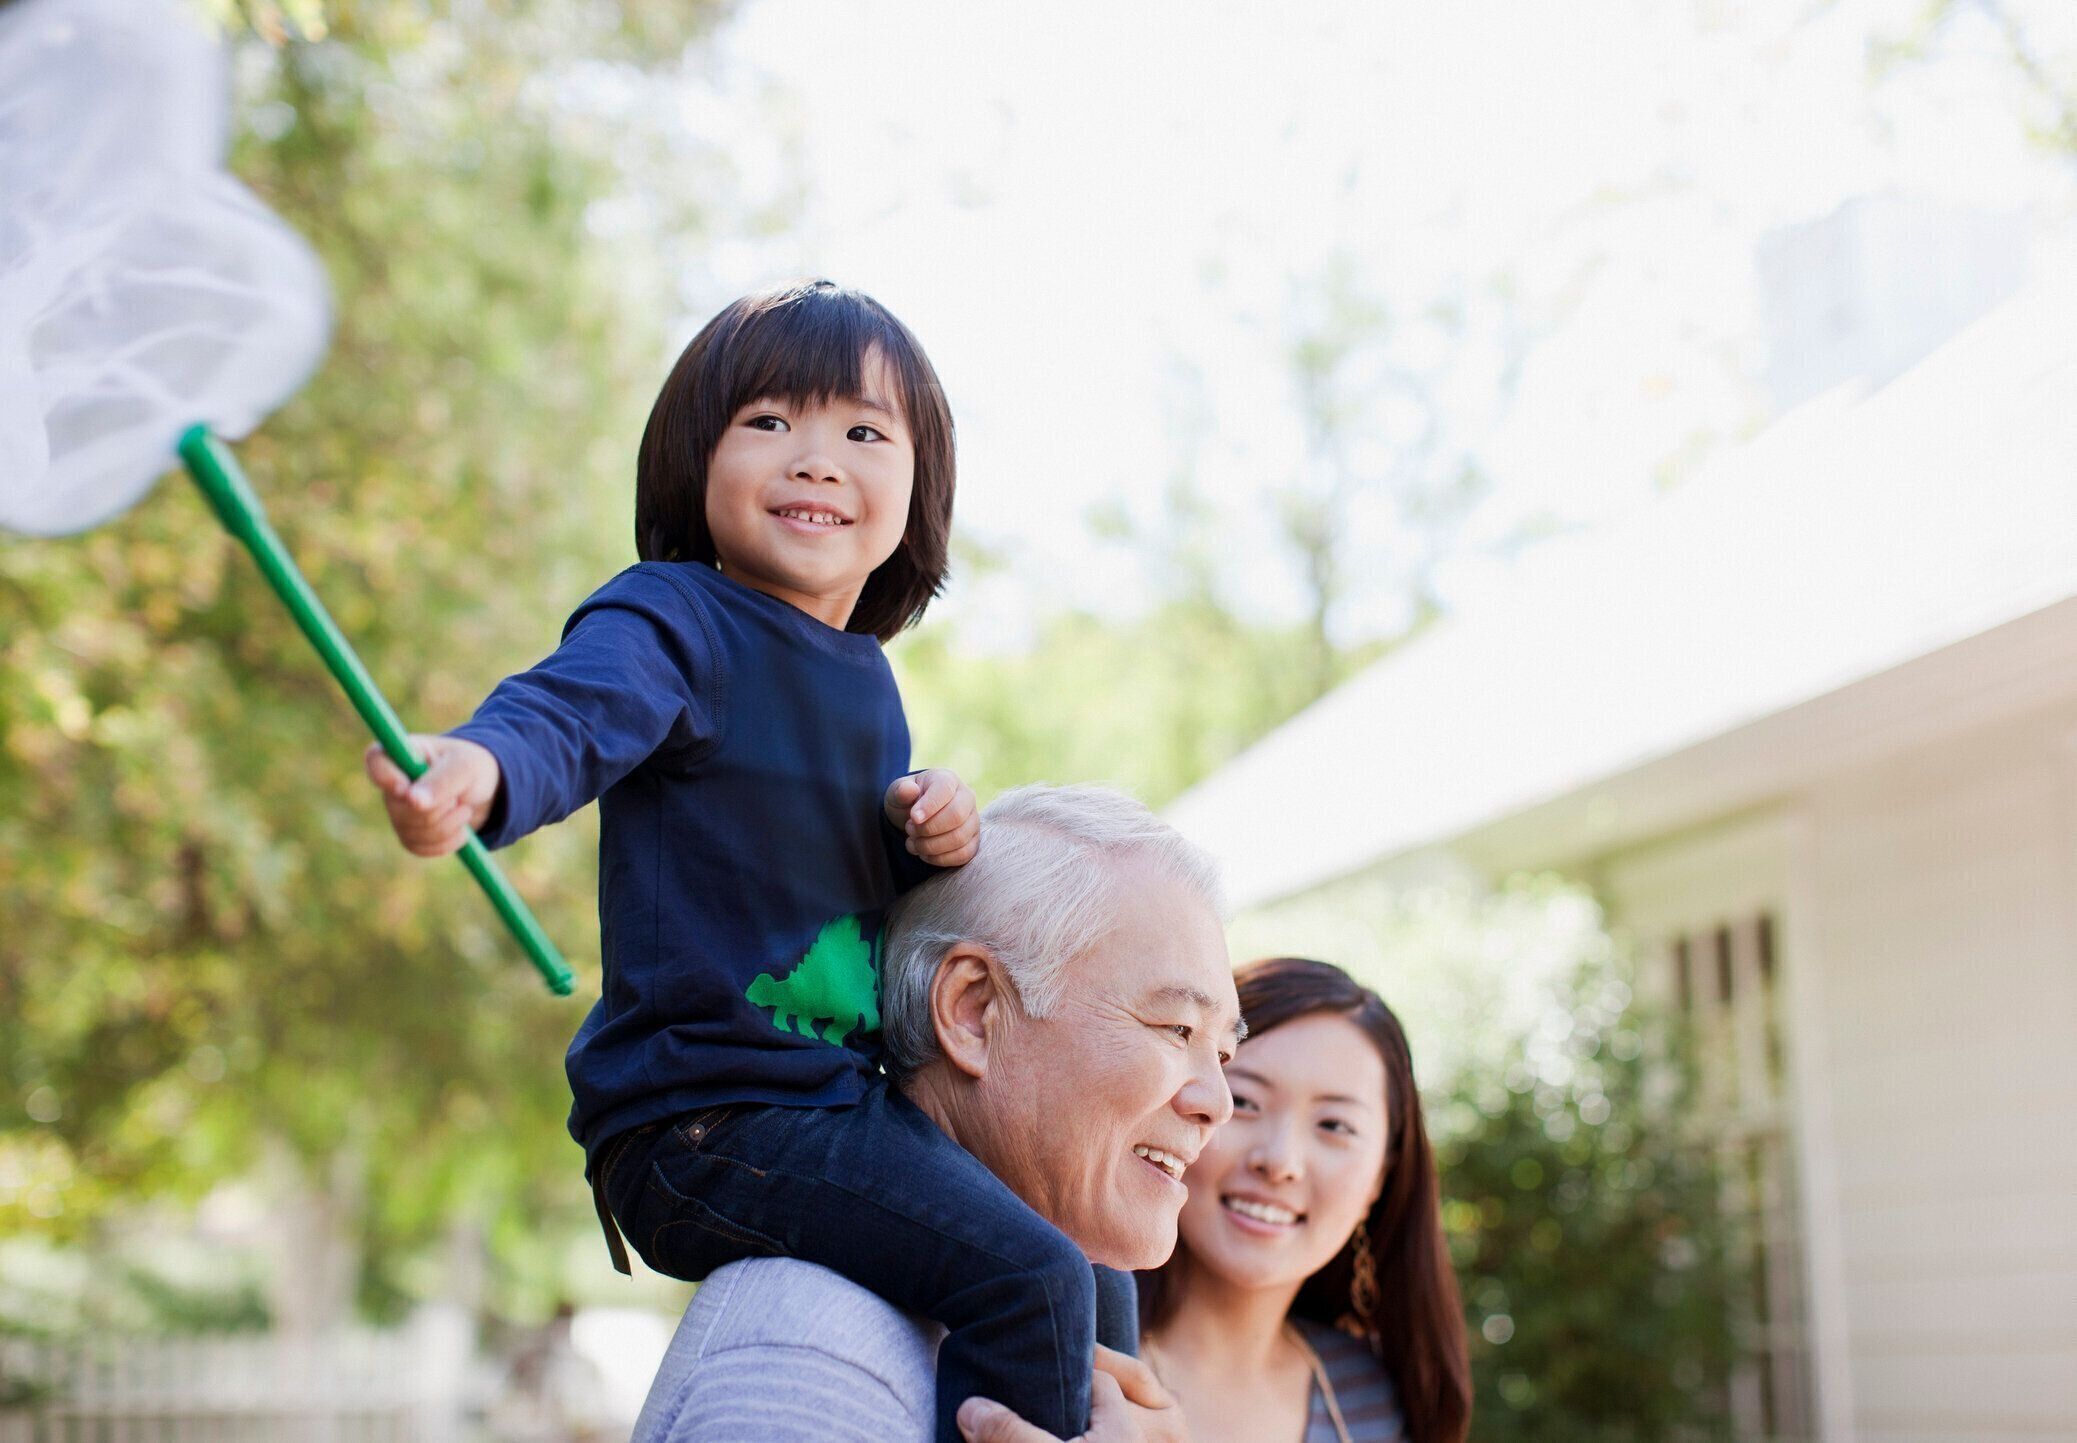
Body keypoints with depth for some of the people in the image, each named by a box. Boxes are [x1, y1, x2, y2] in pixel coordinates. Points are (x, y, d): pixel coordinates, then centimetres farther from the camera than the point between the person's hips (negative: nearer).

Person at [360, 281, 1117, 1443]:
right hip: (707, 1118, -9)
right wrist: (476, 770, -54)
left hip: (842, 1106, 9)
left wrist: (931, 830, 3)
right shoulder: (675, 621, -10)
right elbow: (568, 715, -31)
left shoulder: (868, 678, 13)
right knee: (1029, 1284, -20)